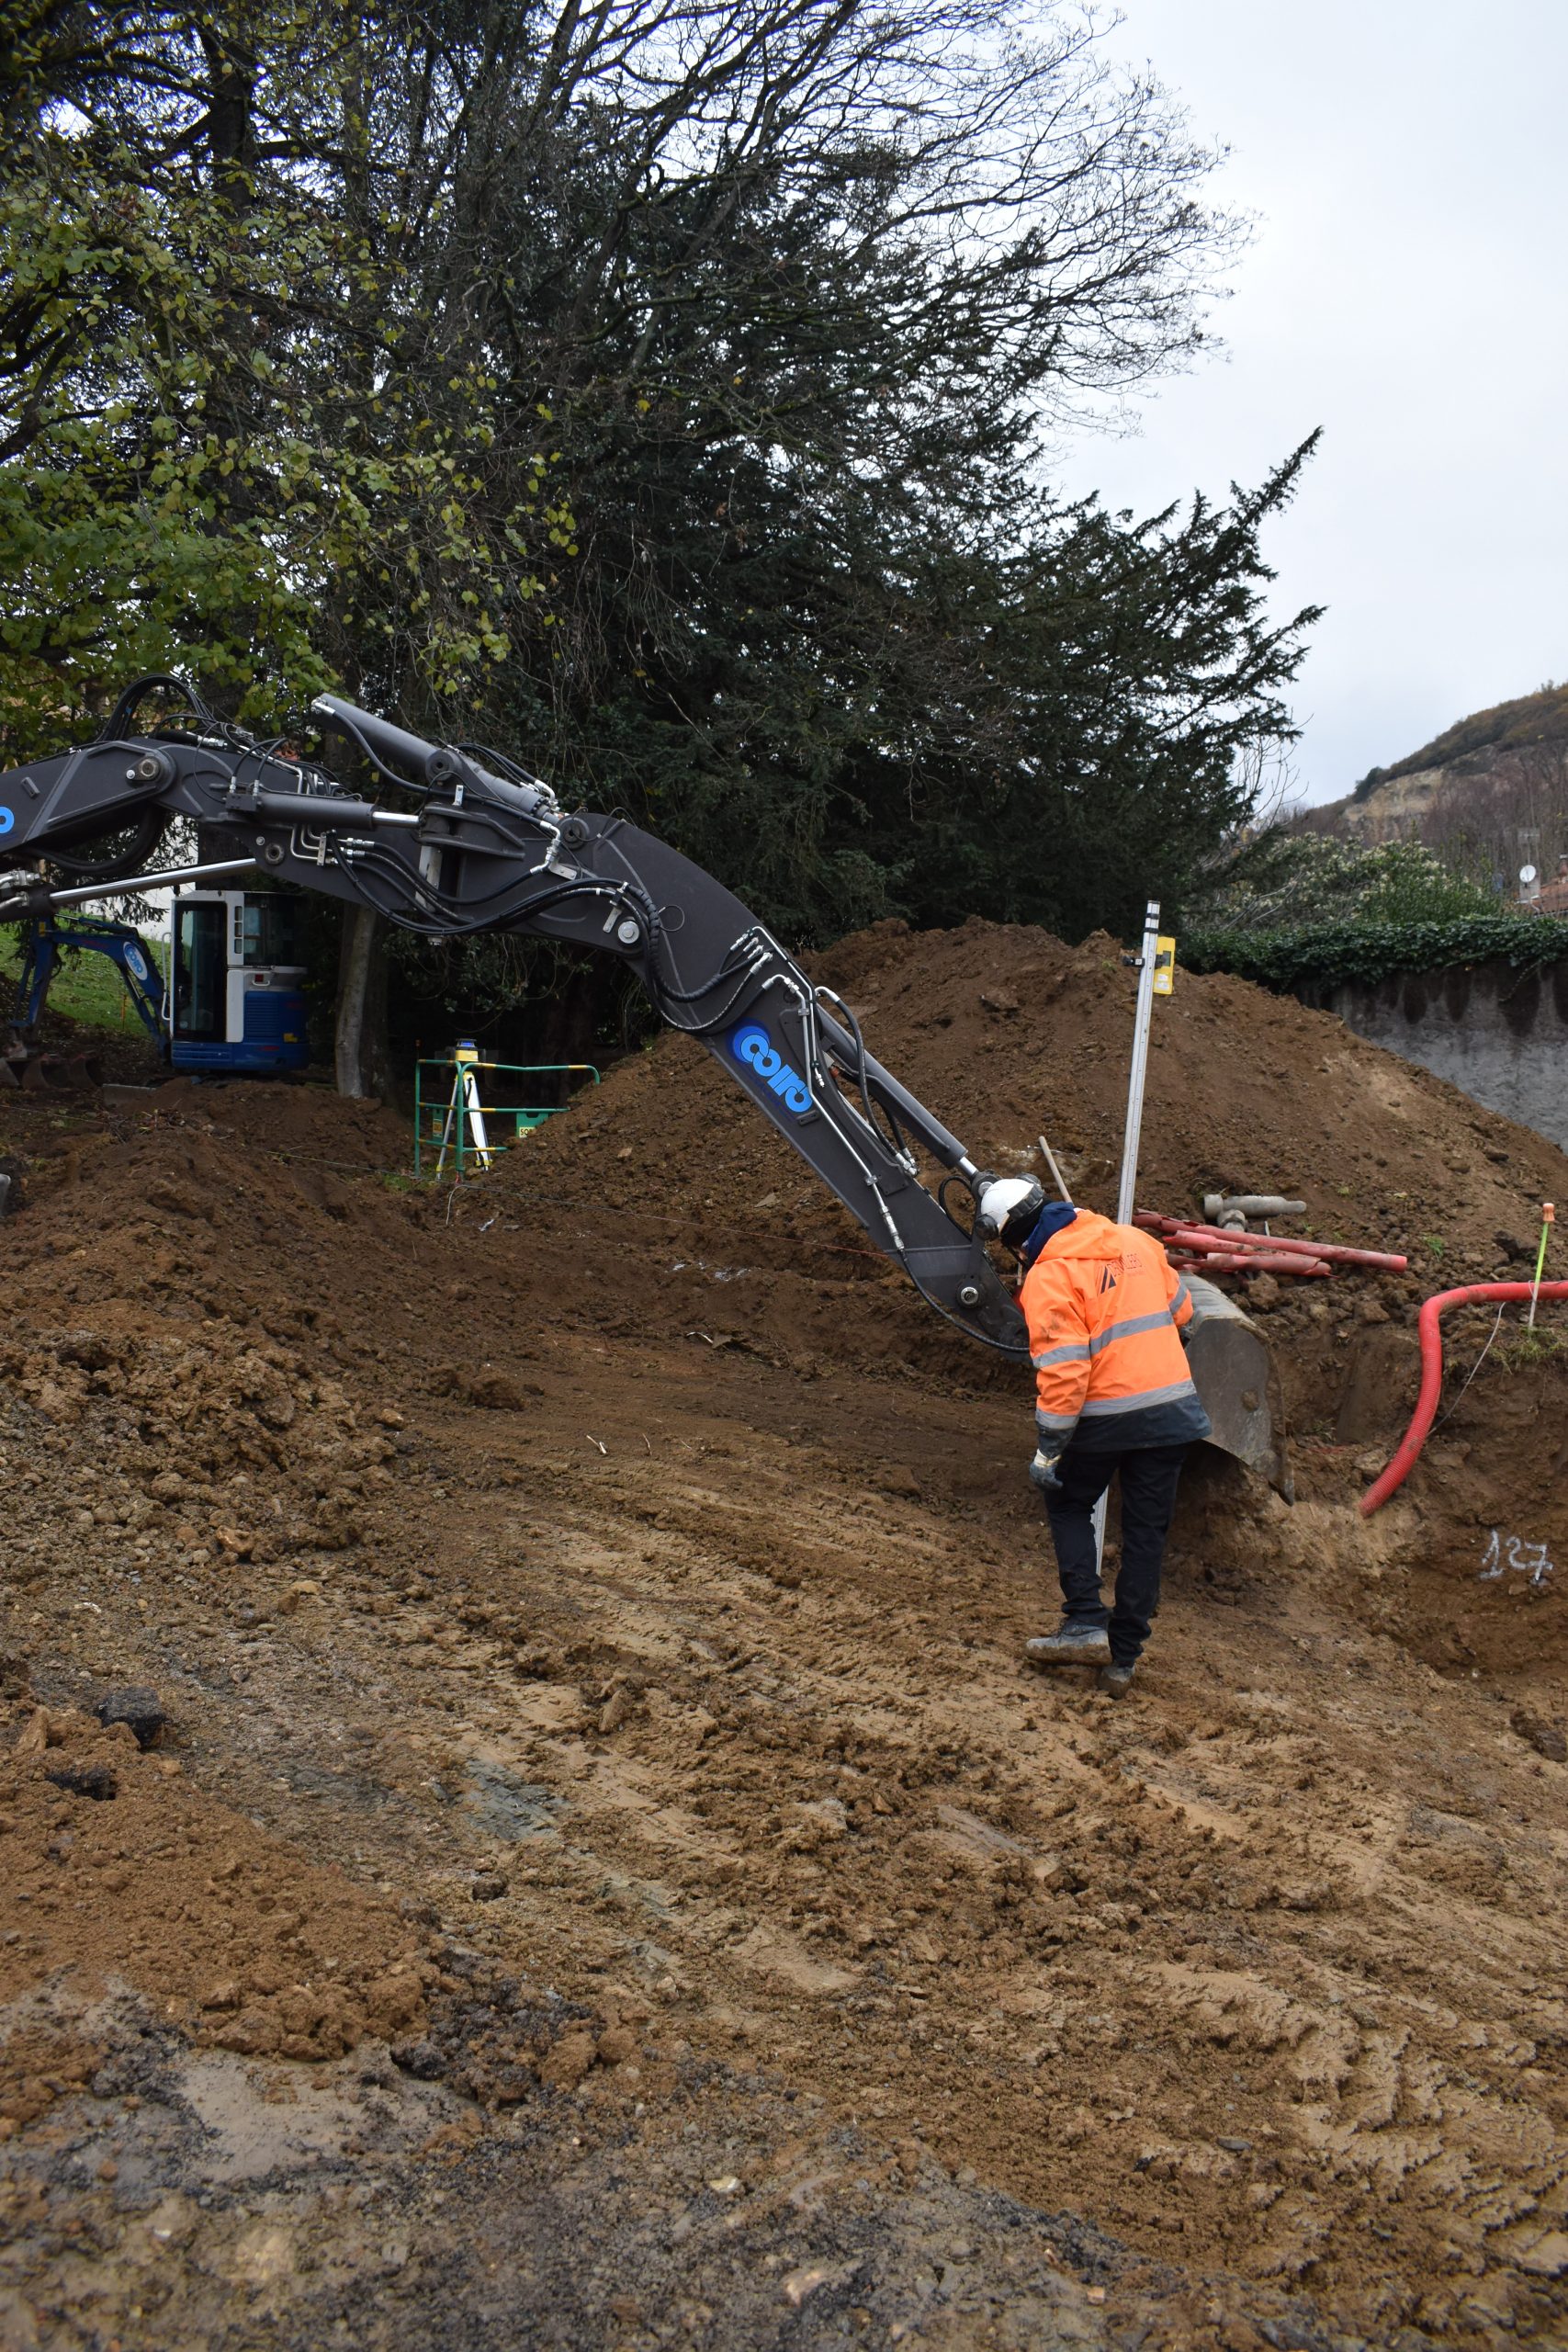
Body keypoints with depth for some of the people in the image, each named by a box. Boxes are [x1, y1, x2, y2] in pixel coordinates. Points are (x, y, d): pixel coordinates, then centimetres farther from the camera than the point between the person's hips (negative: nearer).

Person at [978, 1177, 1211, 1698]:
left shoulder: (1048, 1278, -14)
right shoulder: (1134, 1240, 5)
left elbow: (1063, 1372, -20)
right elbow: (1180, 1311, 16)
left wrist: (1047, 1451, -13)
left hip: (1106, 1415, -5)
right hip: (1172, 1408, 5)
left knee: (1068, 1505, 19)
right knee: (1146, 1532, 11)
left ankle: (1085, 1624, 10)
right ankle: (1123, 1658, 17)